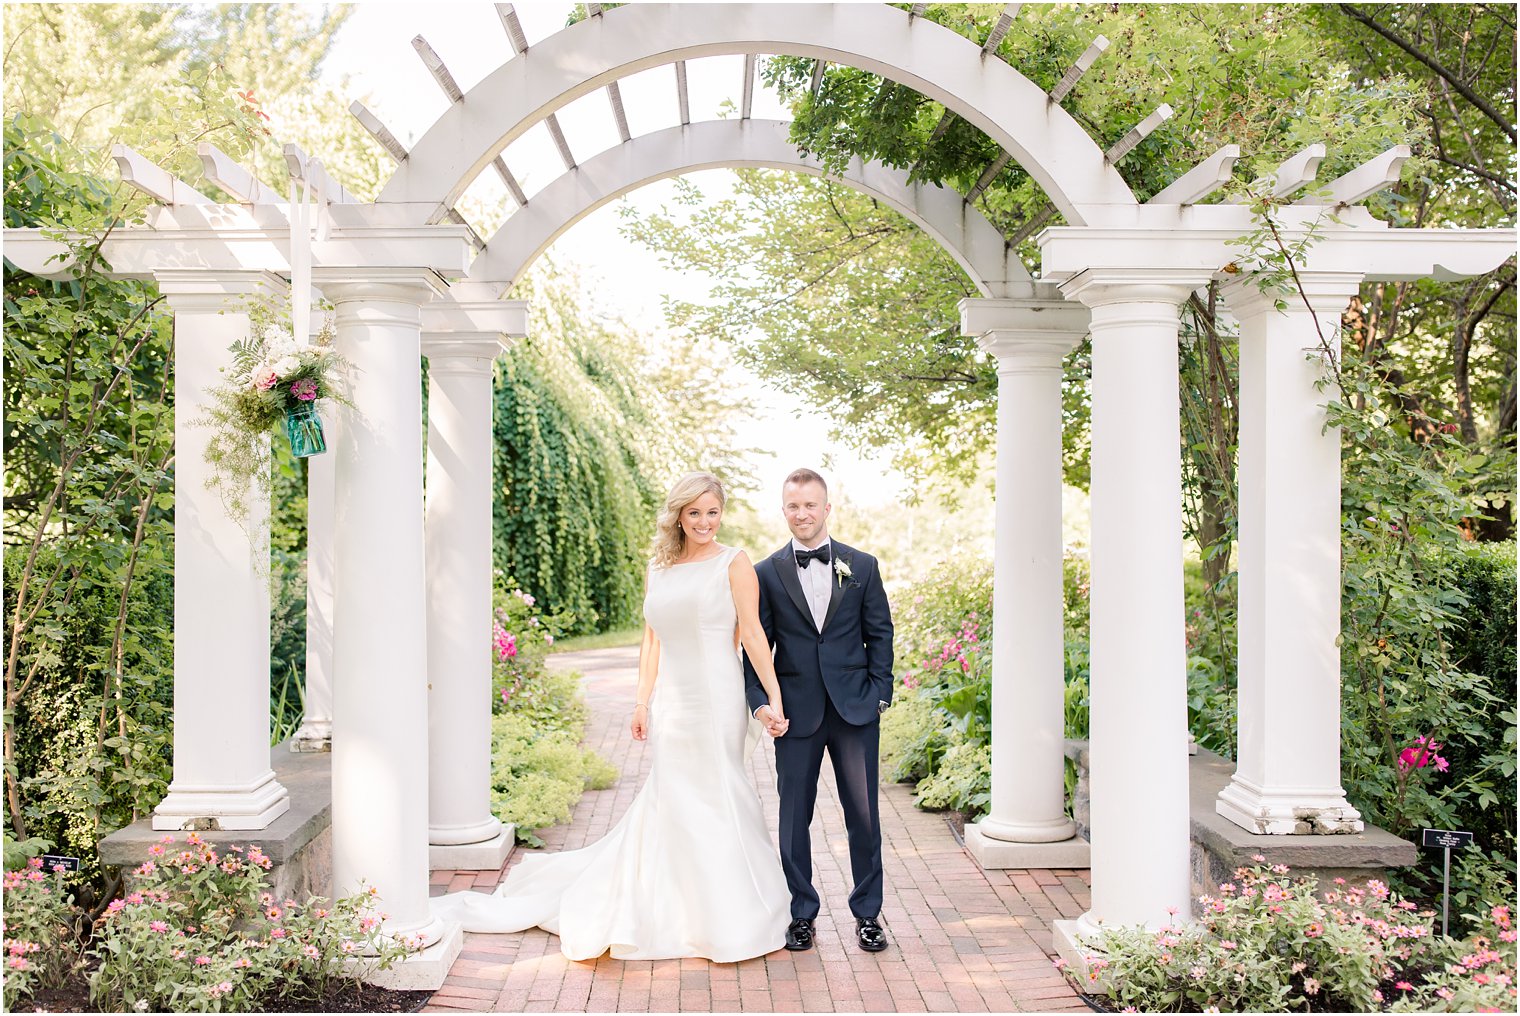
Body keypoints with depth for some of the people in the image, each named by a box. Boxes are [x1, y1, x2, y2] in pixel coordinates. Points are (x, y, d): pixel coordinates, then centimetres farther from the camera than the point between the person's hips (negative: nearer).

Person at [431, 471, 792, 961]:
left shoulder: (733, 563, -3)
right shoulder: (659, 568, 11)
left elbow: (752, 634, -8)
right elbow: (652, 640, 13)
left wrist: (774, 698, -12)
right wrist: (642, 701, 9)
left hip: (717, 701, -4)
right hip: (671, 702, 4)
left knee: (713, 802, 2)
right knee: (673, 801, 9)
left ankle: (729, 918, 17)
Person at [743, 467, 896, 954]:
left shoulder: (862, 566, 6)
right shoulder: (767, 573, 3)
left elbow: (880, 634, 8)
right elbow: (756, 647, 3)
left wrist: (879, 694, 0)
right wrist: (760, 703, -8)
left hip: (855, 709, 0)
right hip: (796, 713, 0)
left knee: (863, 814, 6)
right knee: (794, 817, 6)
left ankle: (867, 913, 21)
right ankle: (802, 913, 22)